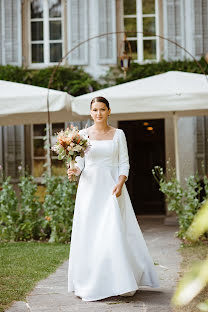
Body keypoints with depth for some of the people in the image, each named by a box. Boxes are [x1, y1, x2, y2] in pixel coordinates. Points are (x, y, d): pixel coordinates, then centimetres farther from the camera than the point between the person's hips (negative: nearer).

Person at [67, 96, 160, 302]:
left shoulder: (118, 134, 6)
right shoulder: (83, 134, 7)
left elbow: (124, 163, 4)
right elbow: (80, 162, 7)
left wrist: (120, 183, -13)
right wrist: (75, 170, -15)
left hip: (111, 189, -1)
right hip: (89, 189, 1)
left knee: (115, 233, -8)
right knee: (88, 235, -1)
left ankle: (122, 283, 2)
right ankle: (90, 284, 9)